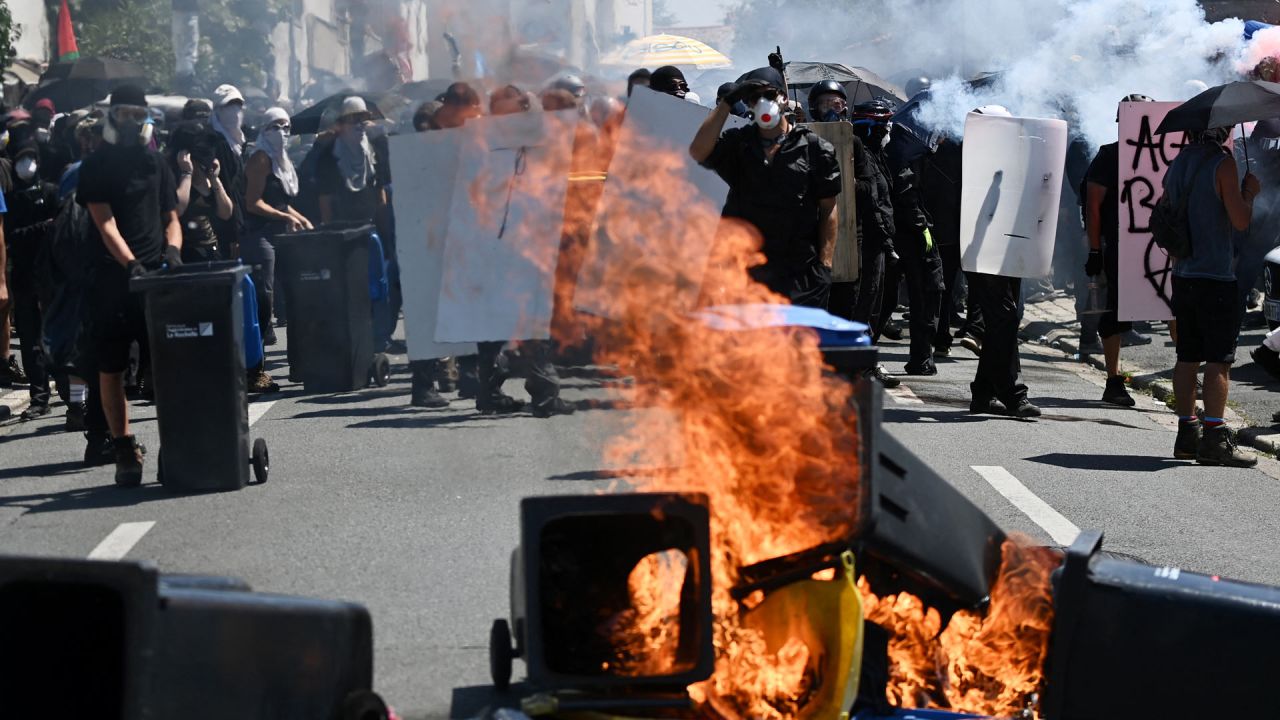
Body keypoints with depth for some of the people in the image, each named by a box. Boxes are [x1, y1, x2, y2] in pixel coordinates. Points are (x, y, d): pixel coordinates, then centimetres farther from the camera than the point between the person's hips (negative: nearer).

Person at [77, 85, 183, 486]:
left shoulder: (155, 163, 15)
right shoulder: (95, 167, 4)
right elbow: (106, 224, -7)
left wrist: (173, 249, -6)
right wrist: (132, 265, -20)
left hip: (156, 276, 2)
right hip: (112, 278, -2)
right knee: (110, 369, 1)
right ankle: (124, 450, 8)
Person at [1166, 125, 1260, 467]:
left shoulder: (1177, 164, 11)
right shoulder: (1222, 163, -11)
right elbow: (1241, 221, -13)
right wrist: (1250, 192, 2)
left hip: (1183, 275, 7)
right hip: (1216, 276, -7)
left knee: (1187, 358, 10)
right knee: (1219, 360, -5)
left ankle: (1187, 434, 13)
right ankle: (1215, 439, -6)